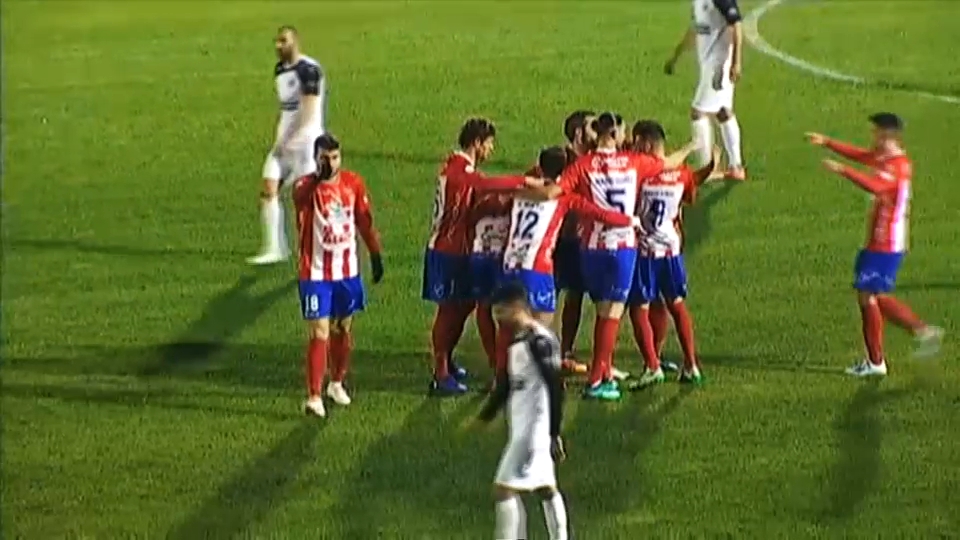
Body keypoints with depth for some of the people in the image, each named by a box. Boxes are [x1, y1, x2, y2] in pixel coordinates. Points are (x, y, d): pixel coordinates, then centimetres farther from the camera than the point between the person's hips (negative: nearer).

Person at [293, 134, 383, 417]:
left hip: (347, 271, 5)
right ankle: (314, 397, -9)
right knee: (319, 334, -10)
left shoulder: (354, 183, -2)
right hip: (316, 273, -5)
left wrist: (376, 256, 14)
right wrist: (318, 178, -55)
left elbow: (365, 221, 10)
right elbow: (299, 197, -40)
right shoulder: (307, 186, -15)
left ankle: (337, 383, 36)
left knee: (342, 329, 17)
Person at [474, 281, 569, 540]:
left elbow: (555, 389, -19)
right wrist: (484, 417, 21)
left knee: (504, 488, -9)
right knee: (546, 489, 13)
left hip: (535, 430, -10)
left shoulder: (540, 341, -17)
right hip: (521, 429, 10)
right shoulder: (516, 341, 11)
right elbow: (505, 385, 21)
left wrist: (554, 434, -20)